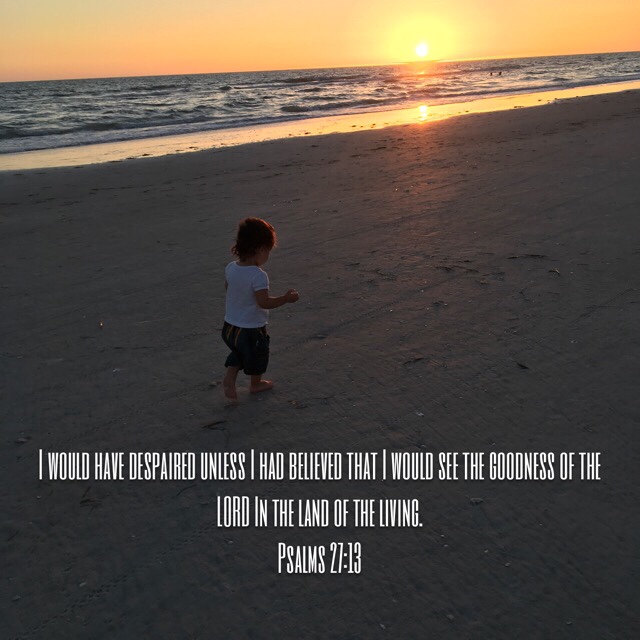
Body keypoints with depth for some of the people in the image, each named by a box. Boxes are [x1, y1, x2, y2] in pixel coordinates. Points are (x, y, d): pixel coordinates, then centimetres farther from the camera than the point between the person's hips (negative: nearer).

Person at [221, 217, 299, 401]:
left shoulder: (230, 268, -7)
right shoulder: (259, 276, -29)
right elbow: (264, 302, -29)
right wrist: (287, 298, -19)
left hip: (230, 325, 6)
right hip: (253, 328, -6)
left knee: (239, 354, 30)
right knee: (257, 356, 20)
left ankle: (229, 378, 16)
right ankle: (256, 384, 39)